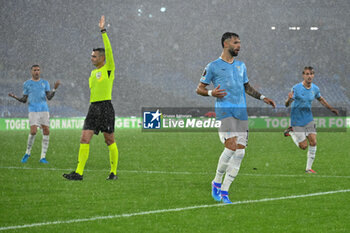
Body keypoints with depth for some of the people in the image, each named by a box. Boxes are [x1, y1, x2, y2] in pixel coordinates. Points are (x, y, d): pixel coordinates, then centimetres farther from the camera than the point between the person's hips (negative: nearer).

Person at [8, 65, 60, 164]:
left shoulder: (45, 83, 14)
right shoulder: (27, 84, 11)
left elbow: (49, 97, 5)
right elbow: (24, 100, 12)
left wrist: (55, 89, -11)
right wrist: (15, 97, -6)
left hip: (44, 110, 2)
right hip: (33, 110, -2)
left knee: (46, 131, -7)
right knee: (33, 131, -16)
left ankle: (43, 157, -1)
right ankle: (27, 153, 5)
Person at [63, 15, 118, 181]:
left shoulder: (108, 69, -1)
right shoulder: (93, 72, 20)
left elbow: (109, 49, -14)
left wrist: (103, 31, -16)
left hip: (105, 107, -7)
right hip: (93, 108, 7)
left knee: (110, 141, -1)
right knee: (84, 139, -4)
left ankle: (113, 172, 9)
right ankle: (79, 172, -9)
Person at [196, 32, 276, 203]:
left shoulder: (241, 66, 20)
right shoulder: (213, 66, 3)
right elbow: (199, 89, 6)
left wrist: (262, 97, 20)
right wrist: (211, 93, -14)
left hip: (241, 112, 6)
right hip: (224, 110, -6)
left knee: (240, 151, -3)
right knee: (231, 147, -20)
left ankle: (224, 190, 4)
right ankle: (217, 182, 1)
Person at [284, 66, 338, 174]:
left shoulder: (315, 88, -1)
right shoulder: (296, 88, -18)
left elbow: (320, 99, 21)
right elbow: (287, 105, -20)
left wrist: (331, 108, 14)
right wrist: (289, 99, -43)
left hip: (308, 119, 5)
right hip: (297, 120, -5)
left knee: (313, 142, -6)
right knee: (303, 146, -4)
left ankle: (308, 168, 7)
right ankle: (291, 132, 23)